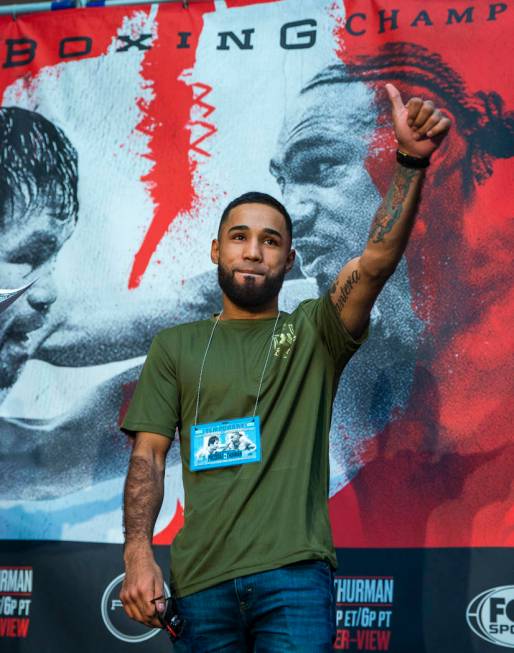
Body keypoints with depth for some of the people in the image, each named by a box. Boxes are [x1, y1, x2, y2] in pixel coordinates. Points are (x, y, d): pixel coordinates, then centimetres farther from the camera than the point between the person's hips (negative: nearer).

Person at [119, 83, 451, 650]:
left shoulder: (313, 333, 9)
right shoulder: (175, 347, 13)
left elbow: (377, 261, -7)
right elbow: (148, 456, 8)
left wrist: (410, 162, -20)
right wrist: (138, 554, -7)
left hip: (294, 576, -1)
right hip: (201, 580, 2)